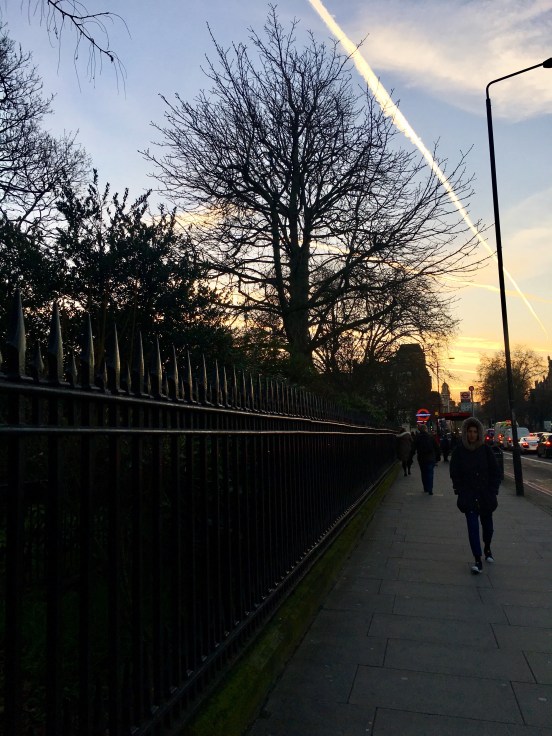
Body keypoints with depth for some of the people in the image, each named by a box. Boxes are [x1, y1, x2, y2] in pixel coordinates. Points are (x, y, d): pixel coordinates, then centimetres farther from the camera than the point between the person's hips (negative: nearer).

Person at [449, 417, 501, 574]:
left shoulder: (485, 449, -1)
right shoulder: (458, 451, -4)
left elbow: (495, 472, 3)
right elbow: (455, 474, 1)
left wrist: (493, 492, -3)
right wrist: (461, 492, -5)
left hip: (486, 495, 2)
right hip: (469, 496, -2)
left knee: (487, 523, 15)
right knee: (473, 527, -7)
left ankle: (487, 549, 42)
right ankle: (478, 560, -1)